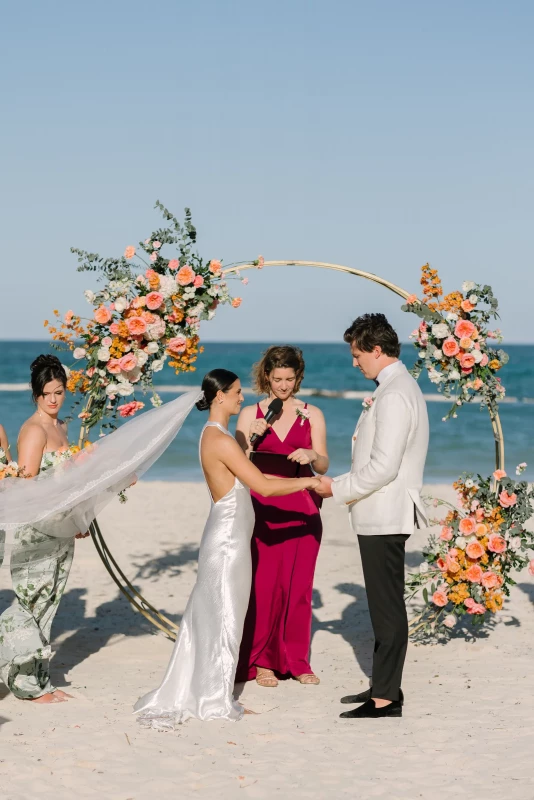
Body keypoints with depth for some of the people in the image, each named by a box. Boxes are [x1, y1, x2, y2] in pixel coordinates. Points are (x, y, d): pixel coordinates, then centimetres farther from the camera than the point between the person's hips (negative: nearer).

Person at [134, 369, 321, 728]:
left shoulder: (214, 435, 11)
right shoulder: (222, 440, -19)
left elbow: (253, 478, 17)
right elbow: (263, 486, -21)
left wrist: (300, 483, 16)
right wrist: (307, 482, -11)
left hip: (226, 535, 10)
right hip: (228, 539, -10)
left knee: (208, 615, 15)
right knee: (224, 617, 0)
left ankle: (190, 693, 23)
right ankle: (215, 702, 9)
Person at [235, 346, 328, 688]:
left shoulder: (312, 415, 7)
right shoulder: (251, 415, 5)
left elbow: (323, 466, 1)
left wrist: (311, 455, -21)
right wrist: (252, 438, -14)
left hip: (303, 509, 1)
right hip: (264, 509, -1)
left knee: (299, 585, 3)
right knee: (263, 585, -4)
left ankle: (297, 660, 13)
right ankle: (260, 661, 6)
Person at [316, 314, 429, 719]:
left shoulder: (394, 396, -19)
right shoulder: (400, 386, 14)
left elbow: (383, 467, -23)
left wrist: (337, 488, -14)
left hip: (385, 517, -11)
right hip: (383, 515, 11)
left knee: (388, 606, -6)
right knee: (385, 604, 16)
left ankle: (386, 699, -2)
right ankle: (385, 685, 26)